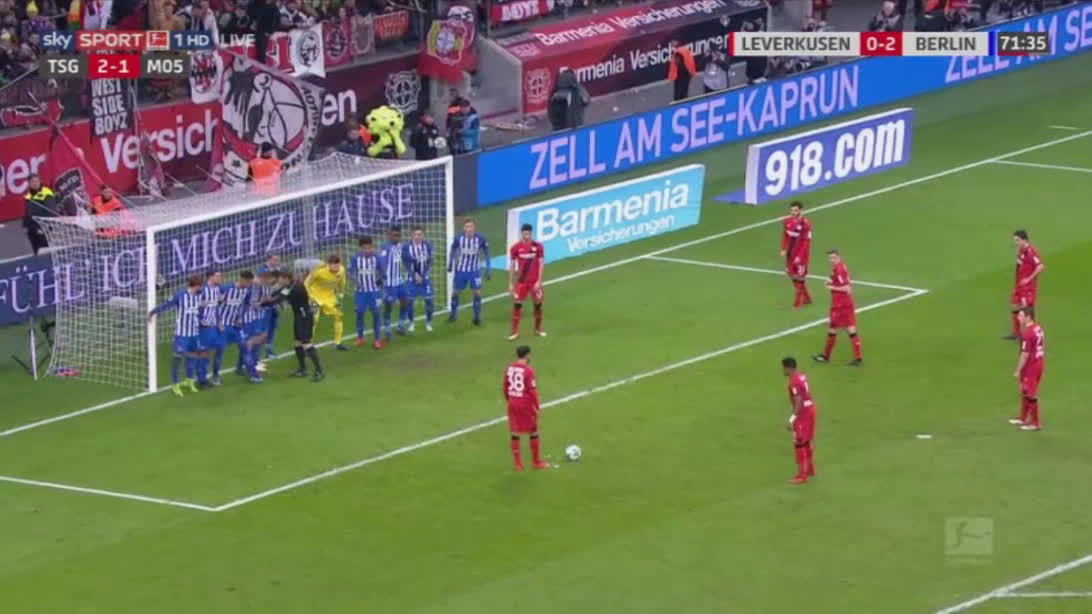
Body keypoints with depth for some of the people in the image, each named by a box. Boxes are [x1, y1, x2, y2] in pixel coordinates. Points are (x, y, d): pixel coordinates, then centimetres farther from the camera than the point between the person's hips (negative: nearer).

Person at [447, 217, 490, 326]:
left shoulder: (480, 239, -18)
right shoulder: (459, 239, -17)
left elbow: (486, 254, -3)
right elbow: (453, 251, 4)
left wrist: (488, 269, -2)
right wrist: (450, 264, 10)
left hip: (474, 271, -1)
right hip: (461, 269, 1)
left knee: (477, 293, -4)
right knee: (455, 292, 7)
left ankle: (477, 317, 9)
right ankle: (453, 314, 28)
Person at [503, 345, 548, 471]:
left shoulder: (509, 369, 2)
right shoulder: (528, 371, -16)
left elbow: (504, 387, 8)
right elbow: (532, 390, -18)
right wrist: (537, 406, -9)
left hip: (512, 403, 5)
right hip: (526, 403, -5)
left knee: (514, 433, 11)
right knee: (533, 432, 10)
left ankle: (518, 464, 14)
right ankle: (536, 462, 18)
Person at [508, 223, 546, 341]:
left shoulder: (538, 247, -5)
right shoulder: (516, 248, -5)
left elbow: (541, 264, -3)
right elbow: (512, 266, 2)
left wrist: (539, 281, -9)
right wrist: (511, 284, 0)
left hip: (535, 281, 0)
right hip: (521, 281, 0)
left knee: (538, 304, 8)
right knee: (517, 304, -5)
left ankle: (538, 329, 26)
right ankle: (515, 332, 1)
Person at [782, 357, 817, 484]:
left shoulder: (794, 382, -21)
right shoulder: (802, 377, 8)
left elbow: (798, 402, -24)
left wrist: (793, 419, -23)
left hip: (802, 413, -10)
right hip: (810, 408, 10)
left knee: (799, 444, -4)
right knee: (806, 442, 22)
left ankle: (802, 476, -2)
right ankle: (810, 470, 34)